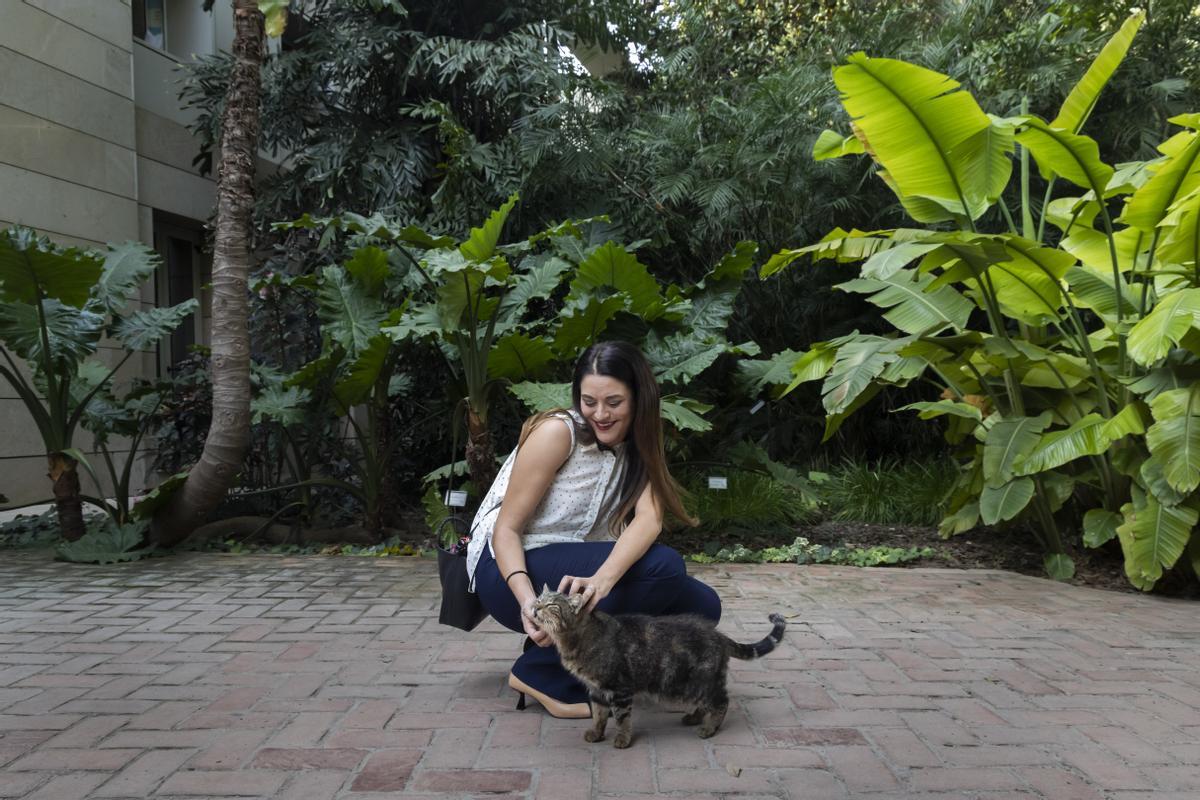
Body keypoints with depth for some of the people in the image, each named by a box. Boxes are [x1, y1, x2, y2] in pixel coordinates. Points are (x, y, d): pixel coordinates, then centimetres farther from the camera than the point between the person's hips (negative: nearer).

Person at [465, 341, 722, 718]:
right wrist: (527, 597, -35)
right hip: (509, 571, -6)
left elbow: (649, 517, -16)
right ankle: (544, 673, -15)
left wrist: (602, 579, -37)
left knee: (702, 605, -7)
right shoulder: (557, 431, -15)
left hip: (577, 581, 7)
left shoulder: (638, 448, 3)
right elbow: (506, 528, -16)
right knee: (662, 566, -25)